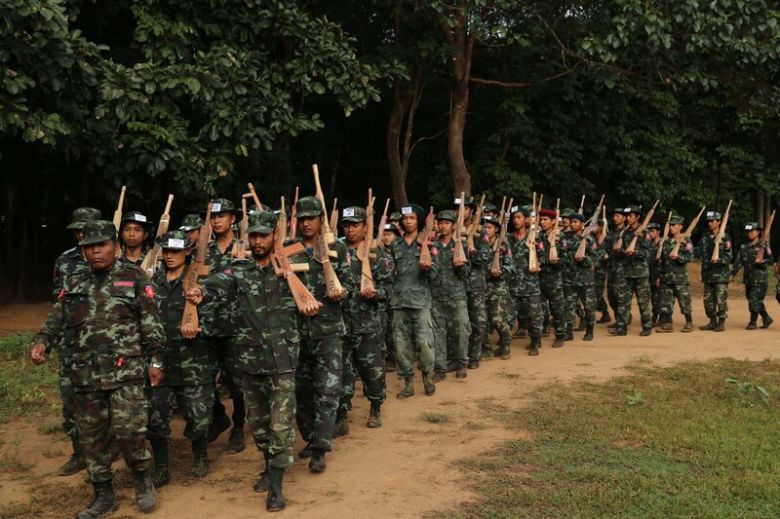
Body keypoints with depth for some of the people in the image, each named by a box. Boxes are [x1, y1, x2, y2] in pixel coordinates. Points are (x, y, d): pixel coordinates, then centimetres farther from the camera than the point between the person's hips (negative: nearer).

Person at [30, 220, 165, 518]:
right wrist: (42, 341, -11)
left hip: (126, 371, -4)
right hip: (85, 374, 4)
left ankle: (142, 477, 14)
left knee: (128, 430, -12)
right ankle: (103, 495, 23)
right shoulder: (74, 284, 12)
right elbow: (57, 320, 9)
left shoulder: (134, 278, 0)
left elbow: (151, 324, 0)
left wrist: (155, 361, -3)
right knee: (91, 437, 9)